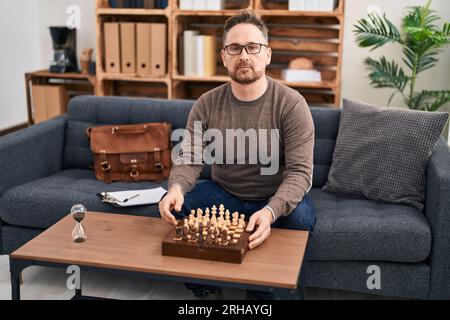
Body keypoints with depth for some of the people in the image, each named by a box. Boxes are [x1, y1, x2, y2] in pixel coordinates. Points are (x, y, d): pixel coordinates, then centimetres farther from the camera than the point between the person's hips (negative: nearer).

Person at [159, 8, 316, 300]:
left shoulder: (291, 104, -16)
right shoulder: (207, 104, -5)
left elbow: (300, 172, -22)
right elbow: (189, 158, -10)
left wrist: (270, 211, -42)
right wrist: (176, 187, -35)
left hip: (277, 199, -2)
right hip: (224, 194, 3)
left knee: (300, 218, -34)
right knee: (175, 208, -20)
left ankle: (262, 295, -8)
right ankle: (206, 291, 1)